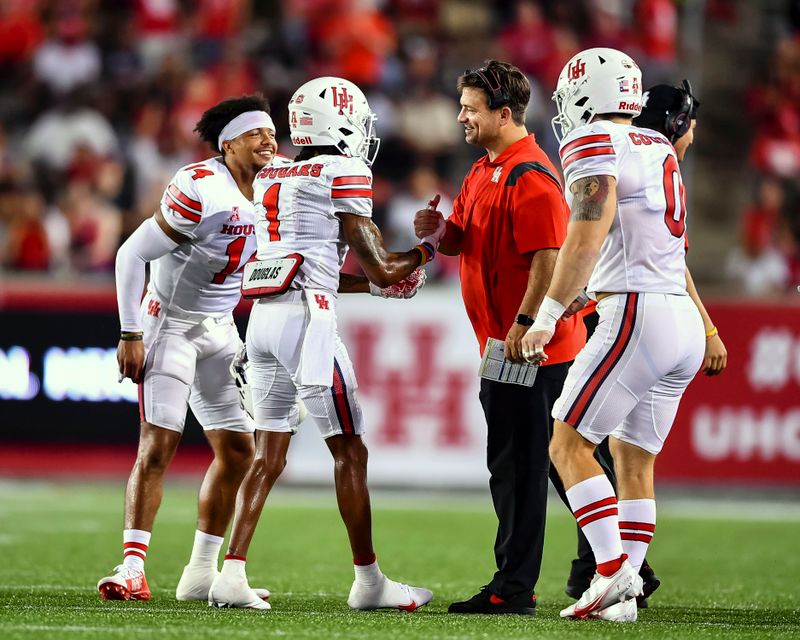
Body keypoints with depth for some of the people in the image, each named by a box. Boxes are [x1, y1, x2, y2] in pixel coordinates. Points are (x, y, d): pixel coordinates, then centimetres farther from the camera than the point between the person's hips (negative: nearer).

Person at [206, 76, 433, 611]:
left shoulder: (272, 180, 18)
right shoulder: (343, 175, -4)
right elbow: (381, 269, -1)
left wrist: (376, 284, 29)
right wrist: (428, 249, 16)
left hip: (263, 316, 7)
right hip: (305, 318, -7)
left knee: (269, 455, 10)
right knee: (350, 452, 2)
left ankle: (233, 574, 2)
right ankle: (369, 581, 7)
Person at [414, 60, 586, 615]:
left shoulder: (530, 177, -17)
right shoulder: (482, 173, 16)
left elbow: (547, 259, -22)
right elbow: (461, 242, 20)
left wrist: (524, 325, -24)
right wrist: (438, 231, -2)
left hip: (529, 345, -10)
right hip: (502, 342, 10)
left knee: (521, 467, -6)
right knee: (510, 466, 14)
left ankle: (514, 589, -3)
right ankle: (513, 583, 20)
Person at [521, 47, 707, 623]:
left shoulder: (595, 144, -6)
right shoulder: (659, 149, 19)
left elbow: (588, 234, -17)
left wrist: (548, 315, -17)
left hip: (638, 315, -8)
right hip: (684, 319, 8)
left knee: (569, 444, -2)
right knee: (634, 459, 11)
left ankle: (613, 569, -12)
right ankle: (622, 596, 8)